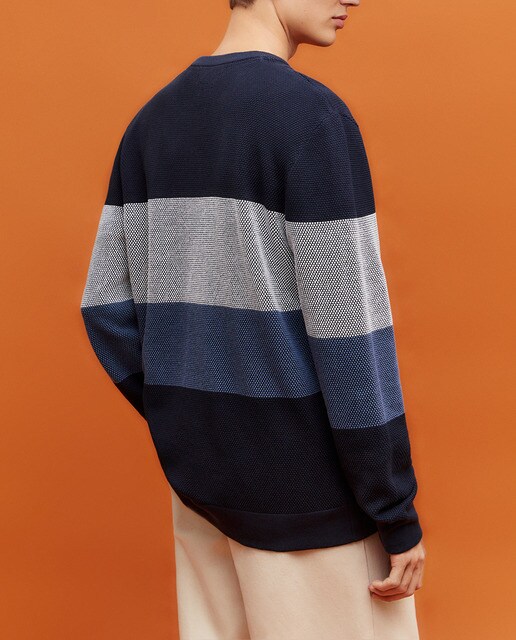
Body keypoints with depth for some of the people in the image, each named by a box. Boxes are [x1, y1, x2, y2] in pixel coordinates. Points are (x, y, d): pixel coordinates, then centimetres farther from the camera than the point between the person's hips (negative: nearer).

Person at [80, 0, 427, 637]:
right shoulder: (314, 115, -16)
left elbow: (106, 308, 6)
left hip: (198, 475, 7)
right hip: (305, 483, -7)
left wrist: (189, 428, 16)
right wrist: (399, 516, -10)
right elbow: (349, 332, -19)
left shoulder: (149, 123, 6)